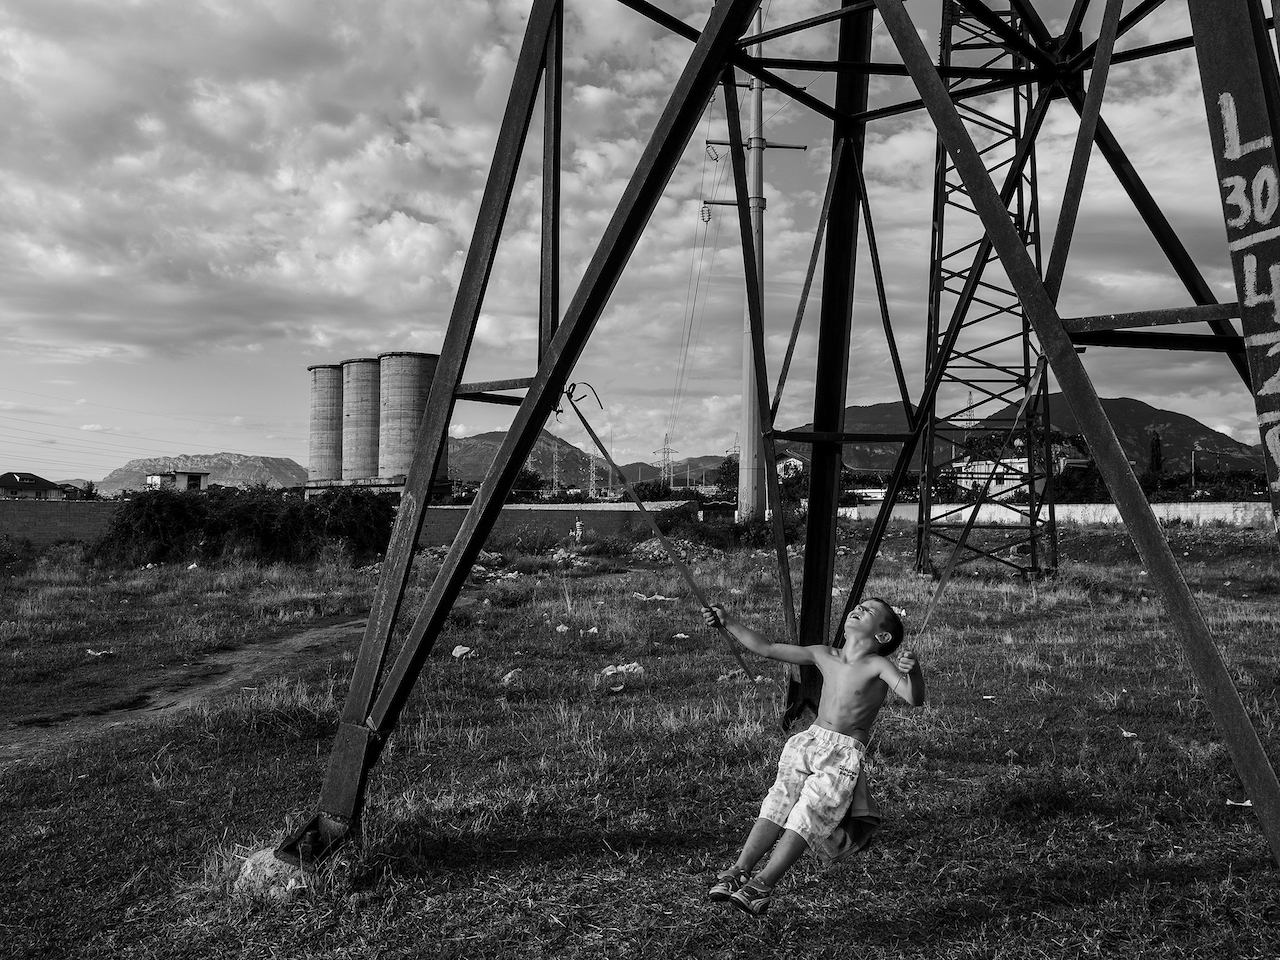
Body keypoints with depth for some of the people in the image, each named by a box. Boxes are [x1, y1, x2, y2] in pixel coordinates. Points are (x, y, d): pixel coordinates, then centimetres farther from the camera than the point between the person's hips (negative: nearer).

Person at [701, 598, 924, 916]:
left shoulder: (878, 666, -2)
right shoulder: (824, 656, 14)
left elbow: (914, 699, -18)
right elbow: (767, 648, 17)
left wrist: (913, 671, -41)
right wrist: (728, 622, 15)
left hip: (845, 753, -4)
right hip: (809, 741, 4)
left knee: (808, 816, -17)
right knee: (777, 807, -10)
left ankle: (764, 882, -20)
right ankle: (739, 871, -13)